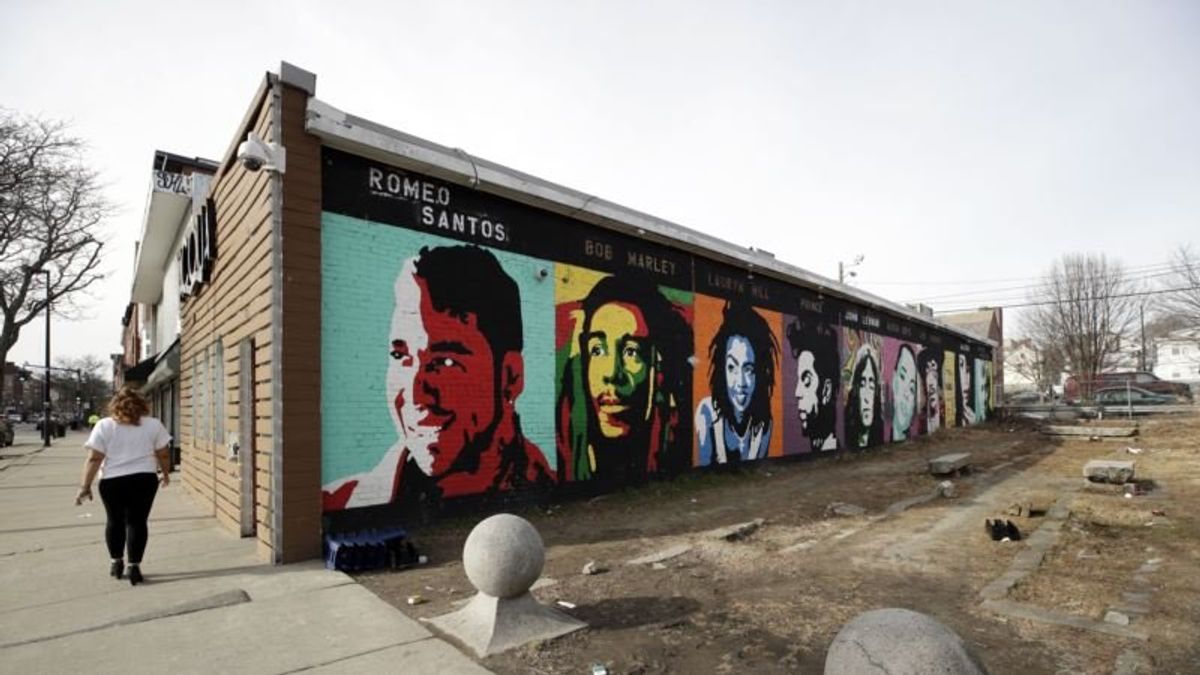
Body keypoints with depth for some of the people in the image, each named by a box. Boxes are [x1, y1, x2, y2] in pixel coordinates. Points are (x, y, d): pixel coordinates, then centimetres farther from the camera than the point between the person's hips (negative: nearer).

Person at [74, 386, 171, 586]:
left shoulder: (104, 425, 0)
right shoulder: (154, 424, 2)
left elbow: (94, 459, -4)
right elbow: (163, 455, 4)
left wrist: (85, 486, 1)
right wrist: (165, 474, 18)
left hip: (112, 481, 1)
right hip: (143, 480, 0)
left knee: (115, 520, 17)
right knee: (137, 521, 5)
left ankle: (116, 562, 26)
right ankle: (134, 566, 2)